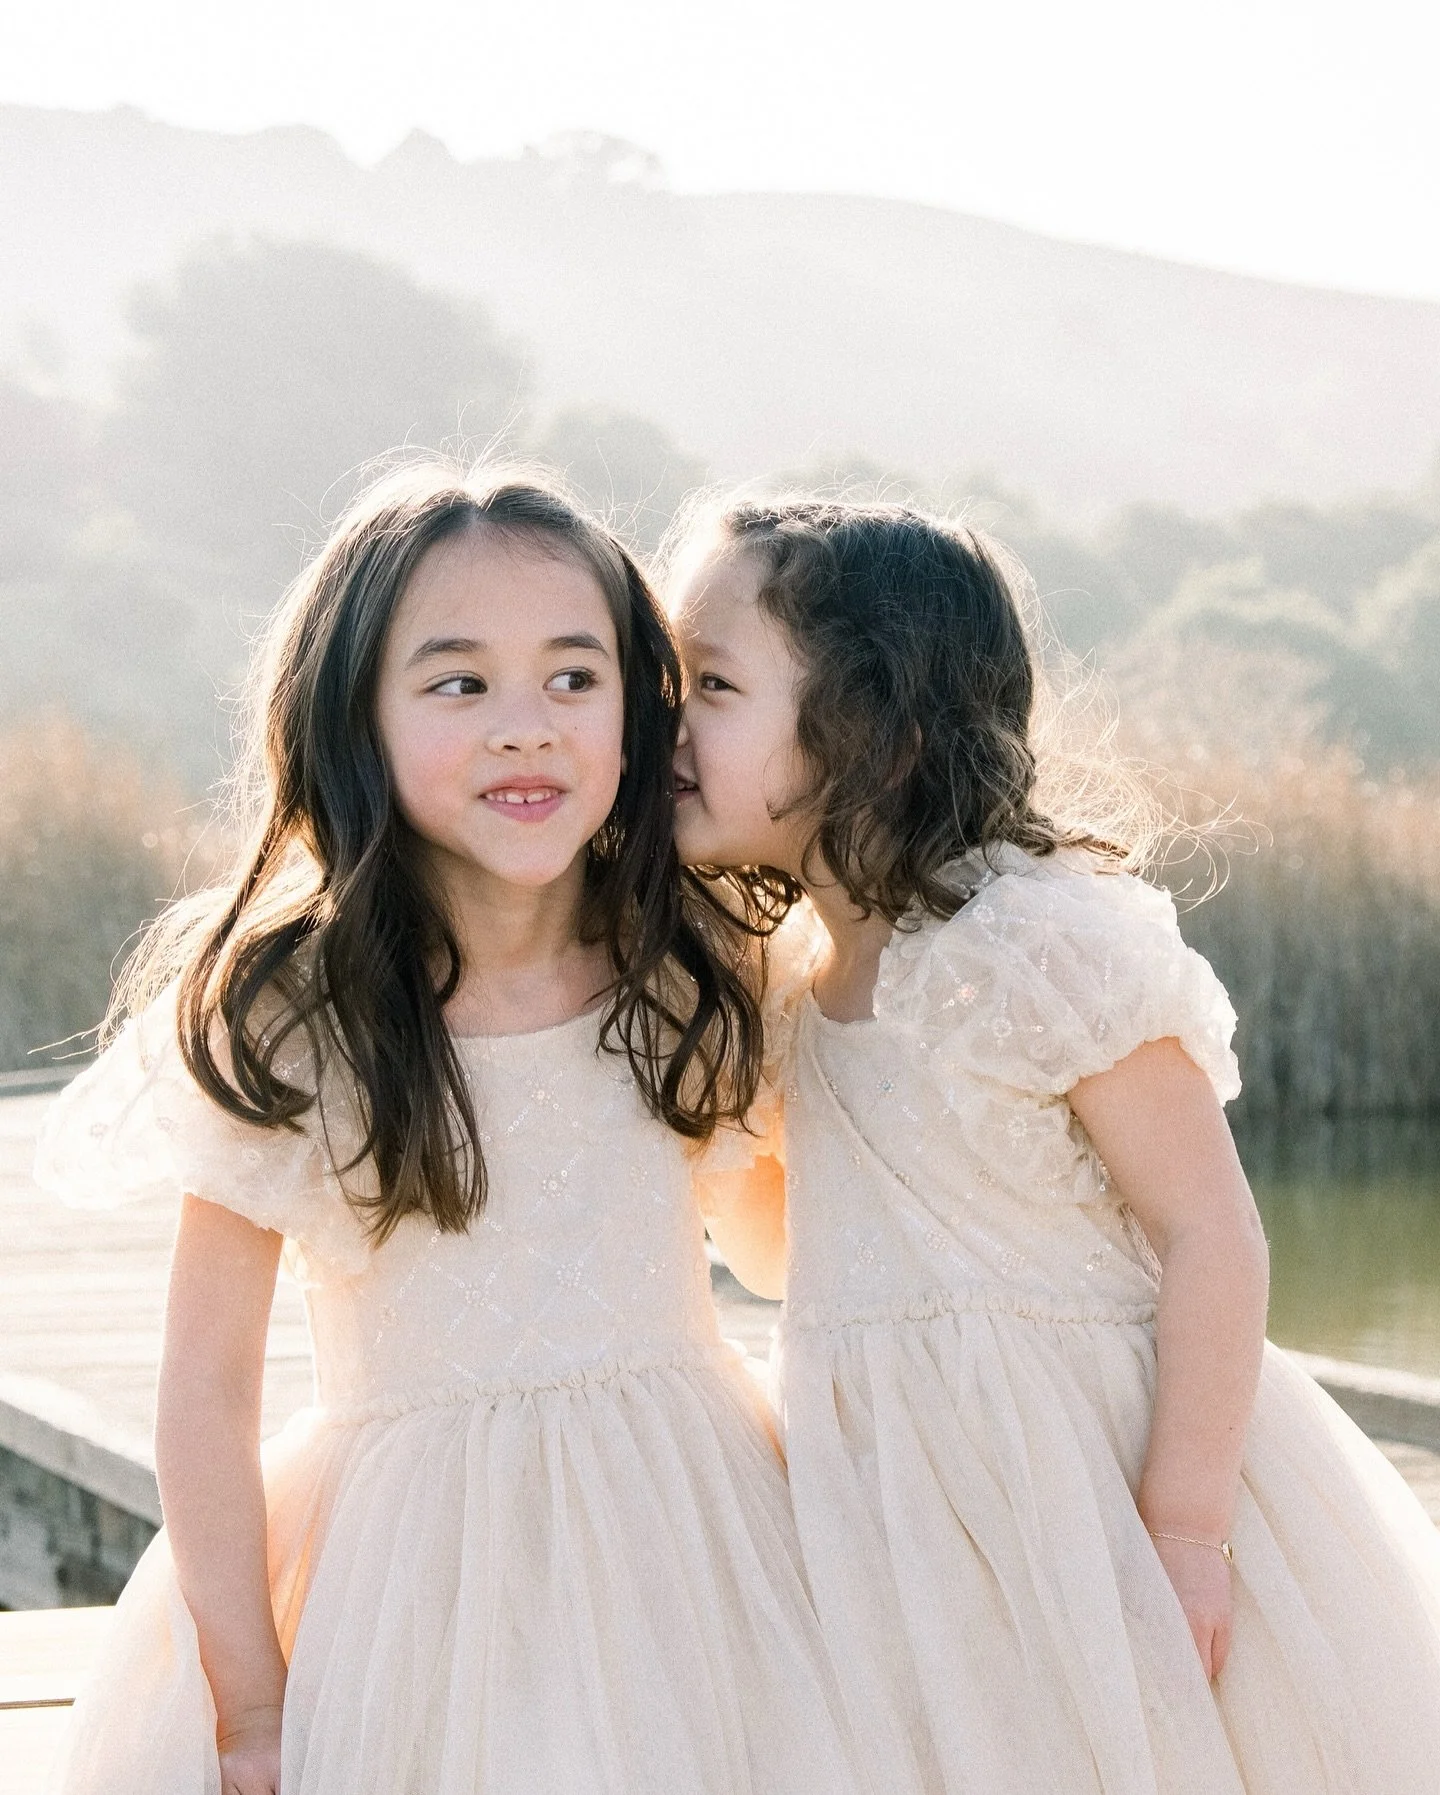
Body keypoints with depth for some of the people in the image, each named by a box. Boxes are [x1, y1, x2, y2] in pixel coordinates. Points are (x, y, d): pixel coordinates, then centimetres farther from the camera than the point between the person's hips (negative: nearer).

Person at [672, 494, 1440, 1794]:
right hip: (905, 1522, 7)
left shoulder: (1038, 942, -17)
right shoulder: (782, 984, 7)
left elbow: (1208, 1228, -17)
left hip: (1091, 1485, -6)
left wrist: (1186, 1529, -18)